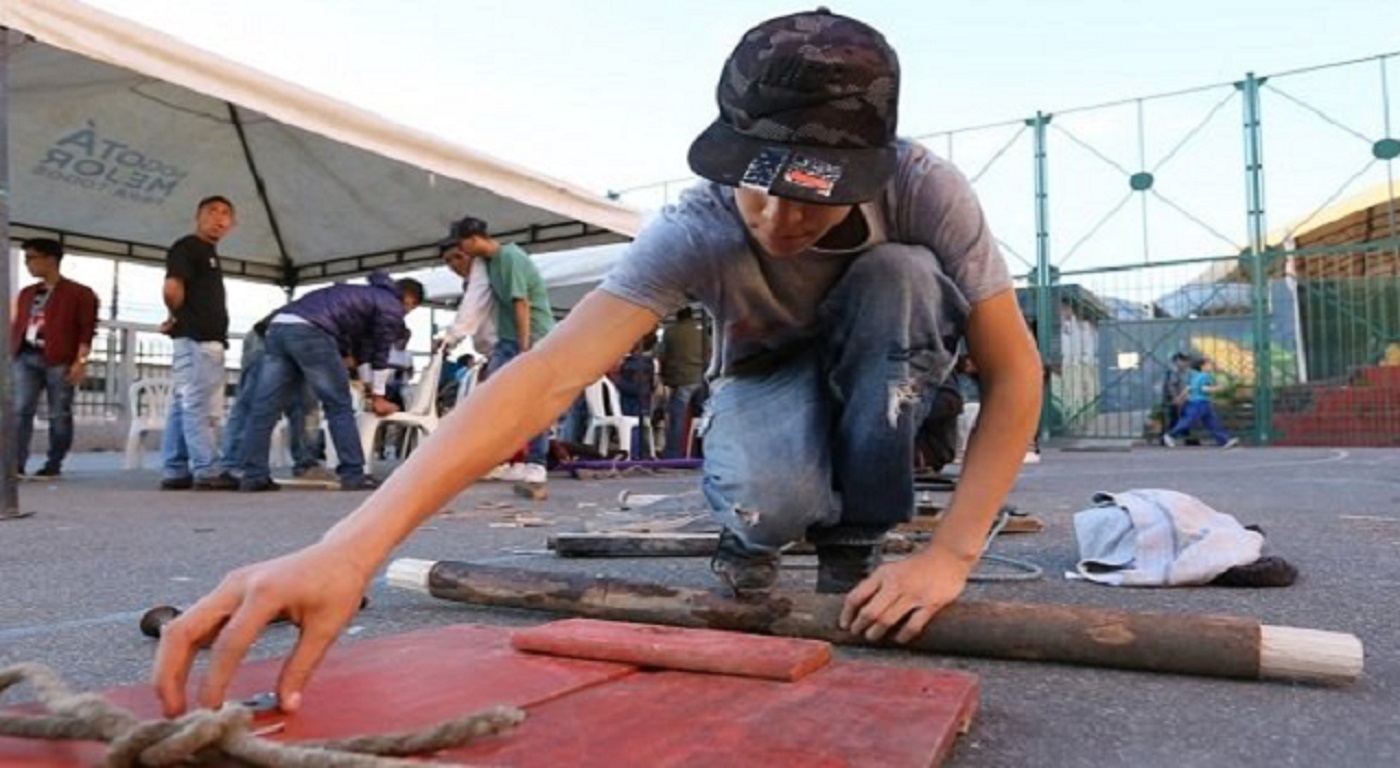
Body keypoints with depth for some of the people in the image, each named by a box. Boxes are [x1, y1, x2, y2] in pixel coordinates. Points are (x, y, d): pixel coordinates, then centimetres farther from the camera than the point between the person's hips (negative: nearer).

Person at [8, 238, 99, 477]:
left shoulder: (79, 293, 3)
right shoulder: (26, 294, 22)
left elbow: (87, 329, -3)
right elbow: (16, 326, 22)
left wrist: (80, 360, -12)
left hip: (59, 360, -5)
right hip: (26, 357, 5)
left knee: (59, 414, -1)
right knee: (20, 410, -7)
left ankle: (53, 465, 6)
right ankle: (16, 464, -8)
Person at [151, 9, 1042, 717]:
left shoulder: (927, 190, -31)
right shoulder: (695, 231, -34)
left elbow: (1016, 372, -27)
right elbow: (547, 376, -46)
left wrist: (950, 554, -37)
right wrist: (349, 548, -57)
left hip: (886, 382, 3)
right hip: (768, 379, -2)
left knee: (902, 273, -32)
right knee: (767, 499, -38)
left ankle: (853, 542, -12)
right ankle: (752, 539, 3)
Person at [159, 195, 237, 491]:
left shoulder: (209, 253, 23)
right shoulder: (187, 247, -5)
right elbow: (172, 288, -18)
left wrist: (178, 319, 11)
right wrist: (179, 317, -2)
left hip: (207, 340, 10)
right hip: (197, 339, -10)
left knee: (182, 407, 9)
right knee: (199, 408, -10)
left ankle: (175, 473, 12)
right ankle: (208, 473, -10)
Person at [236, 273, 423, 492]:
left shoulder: (364, 296, 37)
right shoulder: (391, 306, 12)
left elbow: (361, 345, 41)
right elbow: (380, 352, 13)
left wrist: (370, 390, 44)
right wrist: (378, 397, 23)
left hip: (278, 326, 9)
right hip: (310, 331, -8)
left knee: (264, 408, 6)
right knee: (339, 407, 0)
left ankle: (253, 476, 6)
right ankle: (353, 476, 1)